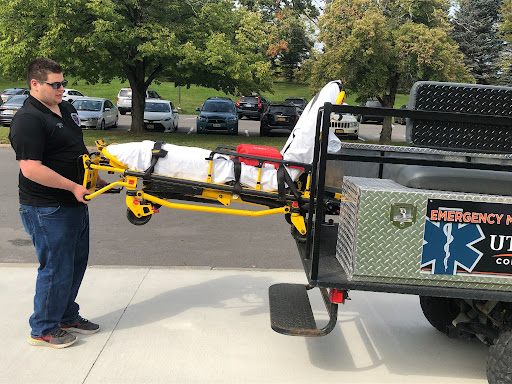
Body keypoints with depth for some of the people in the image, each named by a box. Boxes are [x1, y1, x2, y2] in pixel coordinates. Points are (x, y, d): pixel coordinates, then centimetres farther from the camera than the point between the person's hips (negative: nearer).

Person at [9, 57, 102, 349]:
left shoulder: (67, 109, 11)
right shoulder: (28, 120, -18)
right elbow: (31, 169, -25)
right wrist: (73, 187, -22)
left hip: (76, 203, 9)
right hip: (48, 210, -9)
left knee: (76, 263, 17)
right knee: (57, 268, -1)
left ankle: (67, 317, 34)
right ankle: (44, 330, 17)